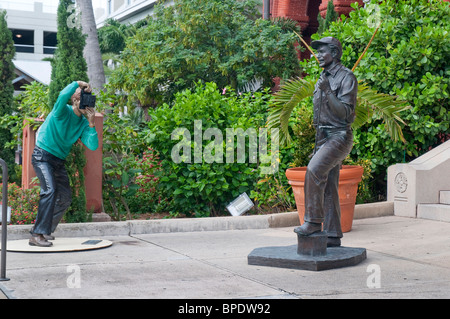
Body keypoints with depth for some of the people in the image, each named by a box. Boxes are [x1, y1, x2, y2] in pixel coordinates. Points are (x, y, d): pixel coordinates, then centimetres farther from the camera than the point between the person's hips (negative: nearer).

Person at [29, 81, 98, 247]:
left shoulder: (83, 124, 2)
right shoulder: (63, 111, -13)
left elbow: (93, 146, -10)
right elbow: (63, 95, -36)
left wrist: (92, 124, -18)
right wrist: (78, 83, -21)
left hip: (59, 161, 8)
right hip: (42, 156, -8)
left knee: (65, 198, 9)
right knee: (50, 190, -26)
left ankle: (44, 230, 25)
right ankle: (37, 236, -27)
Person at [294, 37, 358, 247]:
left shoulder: (346, 77, -7)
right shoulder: (323, 78, 19)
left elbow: (345, 112, -16)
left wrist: (327, 91, -23)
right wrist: (317, 146, 20)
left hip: (339, 136, -8)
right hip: (324, 137, 8)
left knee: (314, 170, -26)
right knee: (328, 188, 6)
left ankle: (313, 221, -20)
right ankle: (332, 235, 9)